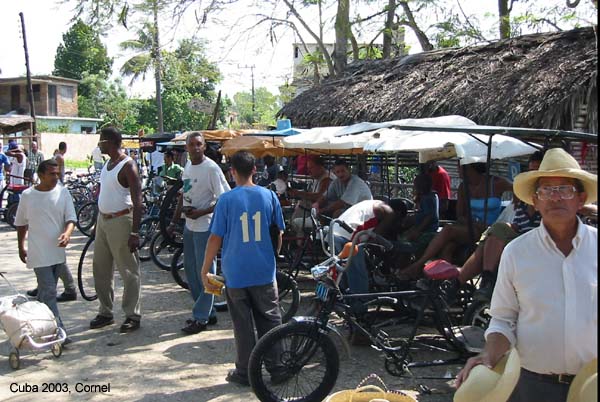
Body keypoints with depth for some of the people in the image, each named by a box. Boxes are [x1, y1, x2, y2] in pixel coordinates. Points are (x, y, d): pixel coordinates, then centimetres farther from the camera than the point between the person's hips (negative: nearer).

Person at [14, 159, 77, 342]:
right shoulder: (27, 195, -3)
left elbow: (71, 218, -1)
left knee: (46, 291, 16)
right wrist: (21, 247, 14)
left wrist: (67, 233, -22)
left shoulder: (63, 192, 1)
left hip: (58, 250, 3)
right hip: (39, 253, -3)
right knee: (49, 292, -8)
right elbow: (21, 224, 9)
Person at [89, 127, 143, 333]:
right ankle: (105, 312, 27)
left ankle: (132, 315, 9)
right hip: (103, 219, 9)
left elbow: (137, 201, -19)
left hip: (120, 221, -9)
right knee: (100, 269, 14)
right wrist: (98, 220, 20)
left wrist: (135, 232, -24)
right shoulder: (108, 163, 12)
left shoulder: (127, 166, -16)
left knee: (129, 271, -1)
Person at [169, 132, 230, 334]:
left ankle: (201, 317, 9)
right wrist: (174, 221, 18)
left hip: (205, 227, -9)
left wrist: (201, 212, -21)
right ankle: (207, 312, 26)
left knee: (205, 272, -1)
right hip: (189, 226, 9)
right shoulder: (188, 166, 10)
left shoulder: (211, 168, -15)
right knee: (190, 270, 15)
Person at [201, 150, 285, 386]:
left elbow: (215, 238, -8)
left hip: (236, 273, -2)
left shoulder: (226, 200, -9)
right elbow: (279, 233, 6)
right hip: (264, 272, 2)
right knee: (270, 321, 13)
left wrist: (205, 271, 0)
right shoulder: (269, 195, -1)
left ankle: (244, 373, 18)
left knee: (243, 325, 9)